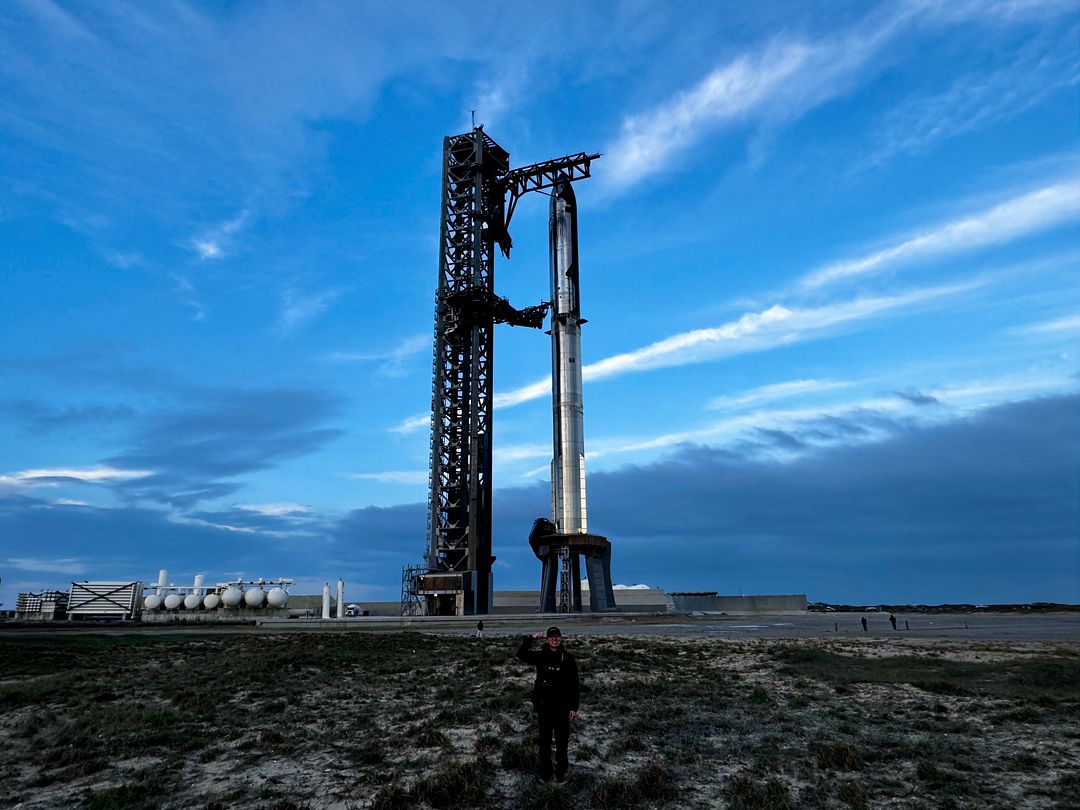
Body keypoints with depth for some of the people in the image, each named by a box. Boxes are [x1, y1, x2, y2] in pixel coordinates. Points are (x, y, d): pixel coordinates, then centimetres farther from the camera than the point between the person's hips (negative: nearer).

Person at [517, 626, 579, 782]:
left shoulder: (568, 659, -3)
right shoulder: (540, 655, -2)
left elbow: (574, 685, -1)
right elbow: (521, 654, -16)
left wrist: (574, 707, -3)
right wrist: (531, 637, -23)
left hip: (562, 706, 0)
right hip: (544, 706, 0)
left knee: (562, 740, 9)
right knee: (545, 740, 11)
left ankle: (561, 771, 25)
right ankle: (545, 771, 24)